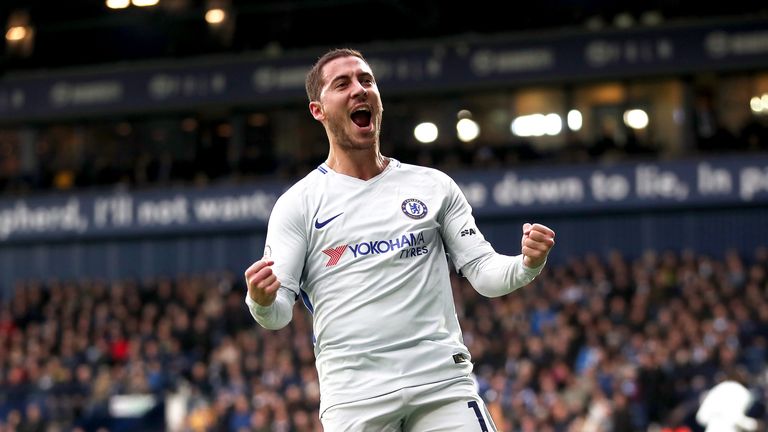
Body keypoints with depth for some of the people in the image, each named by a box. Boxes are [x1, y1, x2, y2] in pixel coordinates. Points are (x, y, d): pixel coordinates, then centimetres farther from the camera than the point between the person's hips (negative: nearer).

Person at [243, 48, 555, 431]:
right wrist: (262, 301, -24)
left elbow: (483, 271, 11)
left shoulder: (433, 186, 12)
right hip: (354, 395, -1)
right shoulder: (298, 204, 5)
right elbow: (279, 314, 0)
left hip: (443, 382, 2)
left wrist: (527, 265, -10)